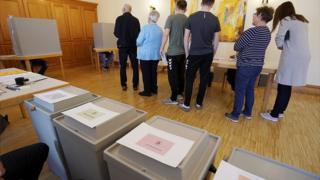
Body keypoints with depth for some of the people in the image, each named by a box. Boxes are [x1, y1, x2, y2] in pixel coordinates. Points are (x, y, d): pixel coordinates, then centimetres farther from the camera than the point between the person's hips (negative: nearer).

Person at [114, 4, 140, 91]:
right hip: (133, 45, 1)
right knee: (135, 66, 7)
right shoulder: (135, 20, 0)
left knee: (123, 66, 7)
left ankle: (124, 85, 10)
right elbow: (138, 33, 0)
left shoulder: (119, 19, -4)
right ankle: (135, 85, 10)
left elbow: (116, 33, -5)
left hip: (122, 45, -1)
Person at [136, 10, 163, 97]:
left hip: (145, 55, -5)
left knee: (146, 73, 3)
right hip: (156, 54, 5)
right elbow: (160, 43, 7)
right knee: (153, 72, 14)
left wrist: (138, 44, 13)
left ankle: (147, 91, 9)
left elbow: (139, 42, -8)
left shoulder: (146, 27, -12)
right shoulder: (160, 29, 1)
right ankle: (154, 89, 24)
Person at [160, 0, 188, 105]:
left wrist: (162, 48, -3)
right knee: (181, 74, 15)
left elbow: (166, 34, -13)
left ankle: (173, 99, 5)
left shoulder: (171, 18, -7)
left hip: (173, 52, -5)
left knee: (172, 75, 0)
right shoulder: (187, 20, 6)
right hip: (183, 51, 6)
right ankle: (180, 93, 29)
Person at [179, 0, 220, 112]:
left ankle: (186, 105, 13)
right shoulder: (215, 19, 1)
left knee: (189, 79, 7)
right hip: (208, 54, 2)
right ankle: (199, 103, 22)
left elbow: (186, 38, -2)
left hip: (194, 54, -2)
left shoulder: (192, 17, -3)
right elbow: (216, 41, 5)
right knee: (204, 79, 11)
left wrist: (187, 54, 8)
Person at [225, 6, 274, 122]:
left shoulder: (252, 31, -17)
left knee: (240, 91, 0)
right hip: (257, 66, 8)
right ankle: (248, 113, 29)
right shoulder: (268, 33, 8)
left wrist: (242, 49, 7)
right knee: (250, 89, 17)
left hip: (246, 66, -8)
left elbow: (236, 47, -12)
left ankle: (235, 115, 10)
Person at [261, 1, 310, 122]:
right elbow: (299, 40, 16)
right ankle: (280, 111, 24)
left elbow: (279, 39, -6)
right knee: (287, 86, 14)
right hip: (304, 56, 8)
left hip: (292, 57, -8)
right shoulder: (303, 21, 23)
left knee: (283, 86, -4)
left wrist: (281, 47, 12)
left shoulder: (286, 20, 0)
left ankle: (274, 115, 3)